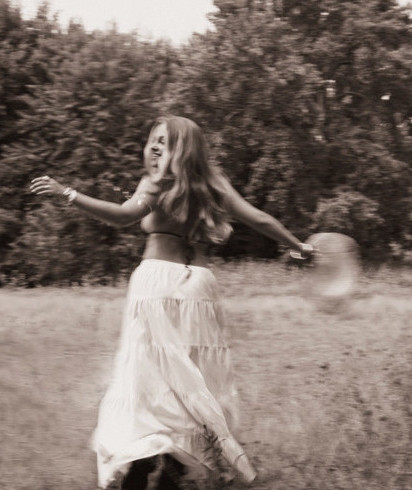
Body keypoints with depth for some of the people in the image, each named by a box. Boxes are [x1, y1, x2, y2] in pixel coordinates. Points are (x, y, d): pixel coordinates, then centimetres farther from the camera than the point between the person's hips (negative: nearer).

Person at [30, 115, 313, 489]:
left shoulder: (157, 184, -3)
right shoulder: (213, 184, 12)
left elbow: (123, 215, -20)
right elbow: (260, 220, 14)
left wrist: (67, 193, -26)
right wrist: (299, 245, 27)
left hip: (157, 281, -4)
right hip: (199, 283, 4)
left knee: (146, 377, -1)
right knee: (193, 382, 11)